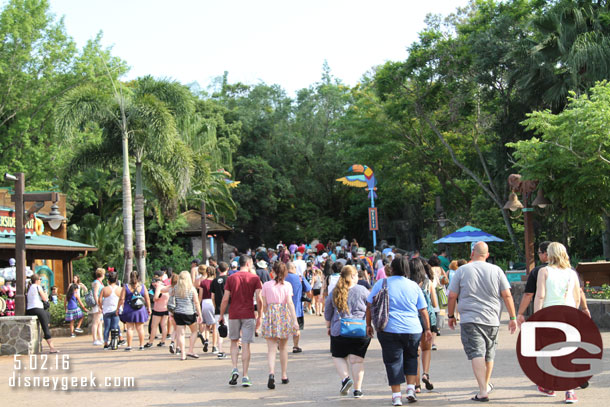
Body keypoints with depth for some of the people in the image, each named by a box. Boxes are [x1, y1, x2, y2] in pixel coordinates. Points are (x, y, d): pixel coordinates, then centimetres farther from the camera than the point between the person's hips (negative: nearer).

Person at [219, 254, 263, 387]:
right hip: (248, 315, -1)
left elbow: (225, 299, -1)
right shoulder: (254, 278, -1)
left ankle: (234, 369, 0)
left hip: (234, 315, 1)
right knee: (246, 345, 2)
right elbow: (259, 299, -6)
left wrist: (221, 315, 9)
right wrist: (259, 316, 2)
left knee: (234, 342, 18)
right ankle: (245, 377, 2)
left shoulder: (231, 278, 2)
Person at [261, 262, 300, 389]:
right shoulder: (287, 285, 1)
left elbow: (264, 304, 4)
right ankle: (284, 375, 24)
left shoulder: (266, 285, 1)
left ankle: (271, 373, -27)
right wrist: (295, 320, -10)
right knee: (283, 347, 17)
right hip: (284, 315, 1)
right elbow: (290, 303, -8)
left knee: (271, 349, -4)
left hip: (271, 314, -1)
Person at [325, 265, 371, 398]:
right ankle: (357, 389, 3)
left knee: (338, 356, 15)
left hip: (339, 330, 1)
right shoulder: (362, 291, -1)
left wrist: (328, 326, 24)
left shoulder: (334, 292, 5)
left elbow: (328, 312, 12)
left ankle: (345, 378, -7)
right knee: (357, 359, 3)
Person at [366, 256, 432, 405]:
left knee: (393, 361, 5)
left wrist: (368, 324, 13)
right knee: (411, 357, 21)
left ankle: (396, 396, 3)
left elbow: (369, 305, 3)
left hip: (389, 329, -2)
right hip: (413, 330, 2)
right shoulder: (414, 286, 5)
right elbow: (423, 310, 7)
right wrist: (427, 329, 15)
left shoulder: (381, 283, 0)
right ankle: (411, 389, 12)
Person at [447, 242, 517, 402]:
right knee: (489, 354, 18)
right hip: (492, 320, 3)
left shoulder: (462, 271, -1)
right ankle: (487, 384, 36)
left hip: (470, 319, -3)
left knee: (476, 354, -8)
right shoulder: (496, 270, 4)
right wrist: (513, 318, 8)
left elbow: (452, 296, 1)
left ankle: (483, 391, -19)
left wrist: (451, 316, 15)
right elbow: (507, 295, 2)